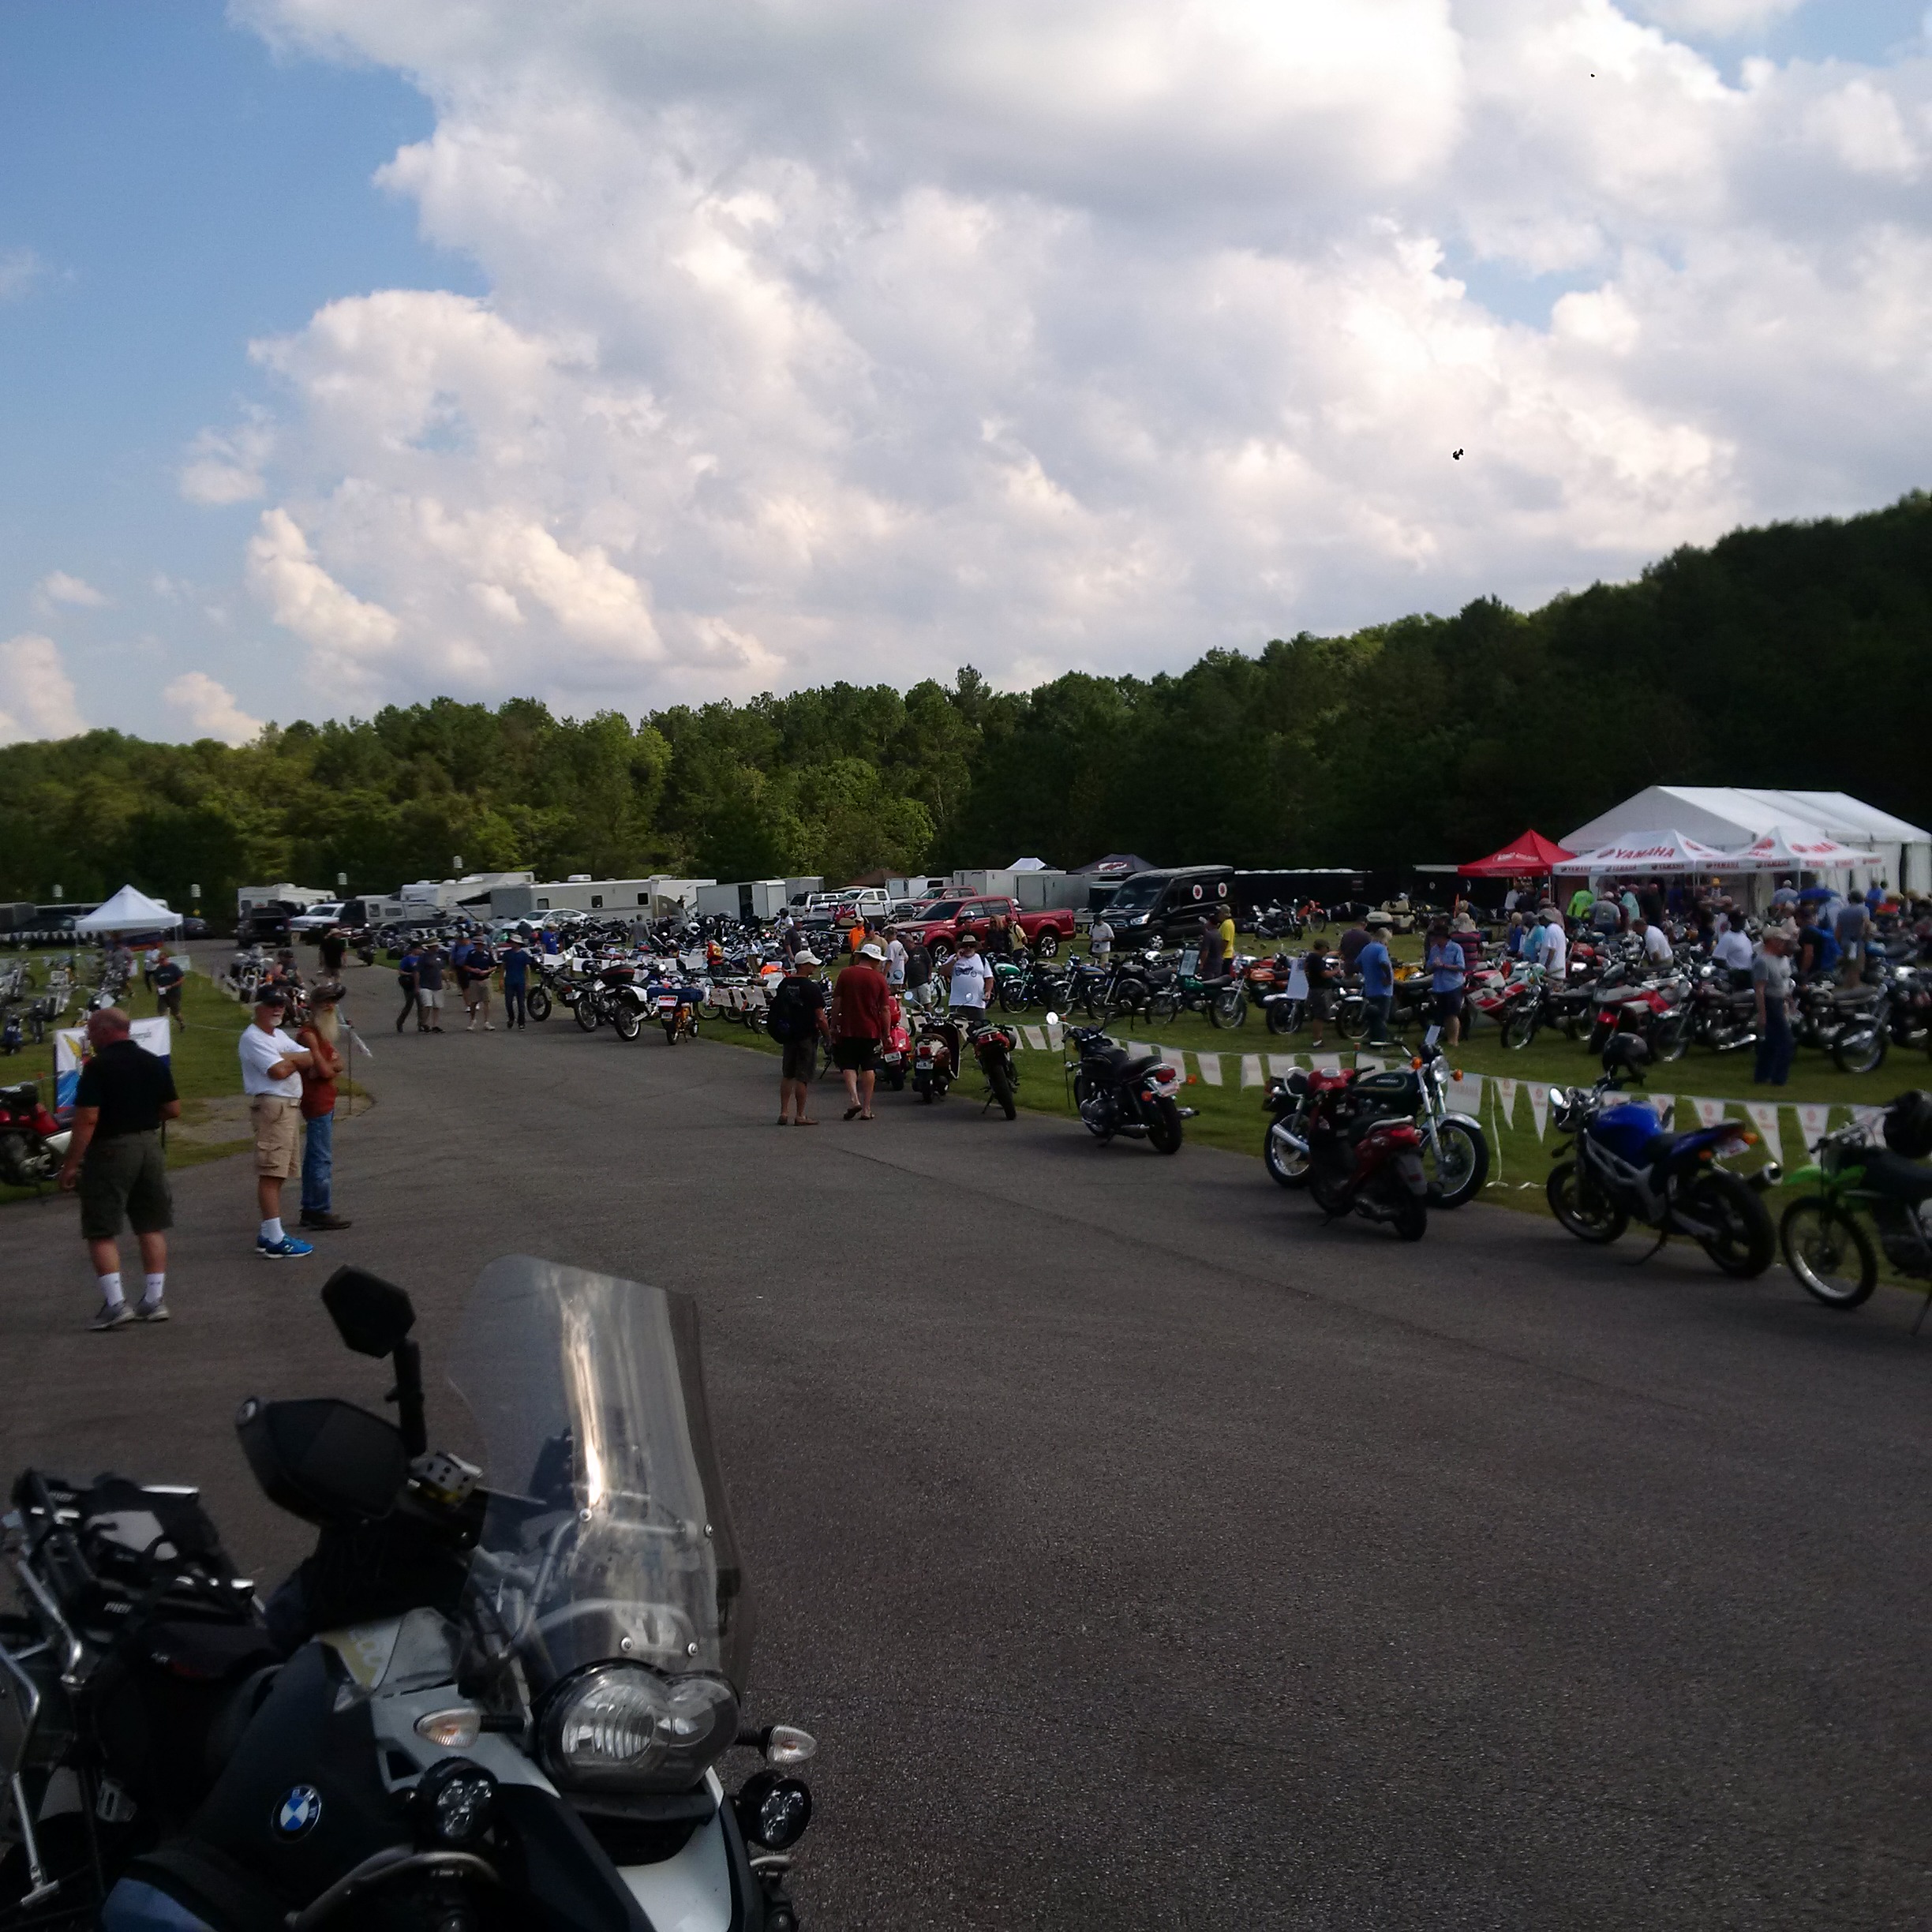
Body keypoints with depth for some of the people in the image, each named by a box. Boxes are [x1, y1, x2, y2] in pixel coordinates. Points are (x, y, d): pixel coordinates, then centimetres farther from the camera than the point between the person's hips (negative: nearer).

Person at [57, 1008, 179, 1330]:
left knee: (101, 1232, 0)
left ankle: (115, 1304, -8)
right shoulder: (155, 1063, 7)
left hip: (110, 1149, -6)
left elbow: (87, 1119, -18)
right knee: (152, 1226, 12)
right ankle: (155, 1299, 14)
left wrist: (70, 1164, -14)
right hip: (149, 1145, 6)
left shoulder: (98, 1066, -12)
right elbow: (173, 1109, 9)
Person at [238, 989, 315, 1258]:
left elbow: (308, 1058, 13)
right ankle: (275, 1240, -15)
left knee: (277, 1173, 13)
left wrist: (287, 1059, -7)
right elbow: (279, 1071, -20)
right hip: (271, 1106, -10)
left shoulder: (279, 1036, 21)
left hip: (289, 1106, 10)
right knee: (271, 1173, -12)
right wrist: (296, 1061, 0)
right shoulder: (252, 1038, -10)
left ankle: (268, 1234, 20)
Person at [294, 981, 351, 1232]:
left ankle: (310, 1209, 21)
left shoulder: (324, 1032, 17)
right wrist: (333, 1064, 1)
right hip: (317, 1101, -11)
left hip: (325, 1100, 11)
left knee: (315, 1156, 14)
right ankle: (321, 1211, -7)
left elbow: (336, 1064, 14)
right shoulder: (308, 1034, -15)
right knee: (322, 1158, -9)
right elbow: (325, 1070, -20)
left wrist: (331, 1065, -7)